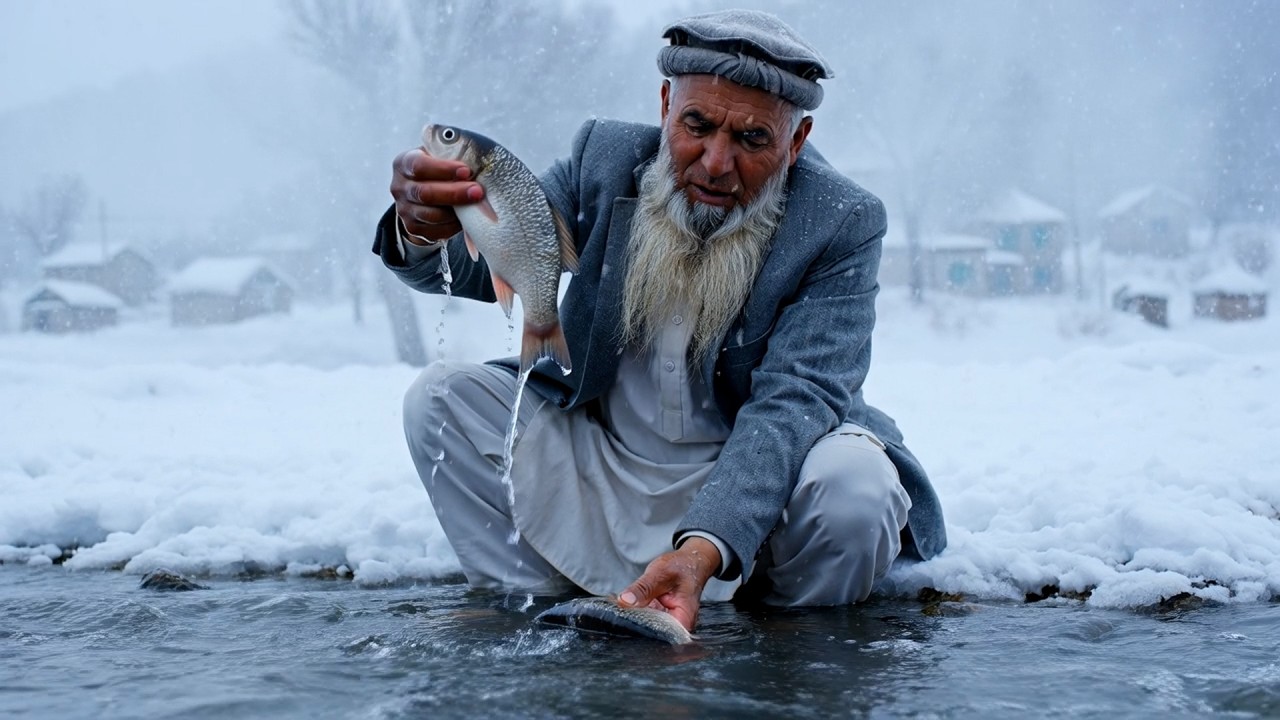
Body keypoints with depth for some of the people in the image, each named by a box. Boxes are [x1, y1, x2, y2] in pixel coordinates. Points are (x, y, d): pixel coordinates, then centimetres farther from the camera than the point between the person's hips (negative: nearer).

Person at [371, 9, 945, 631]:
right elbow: (484, 259, -13)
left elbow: (790, 402, -26)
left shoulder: (841, 224, -16)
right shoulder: (606, 158, -5)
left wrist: (704, 548, -42)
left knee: (852, 485, -34)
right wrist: (423, 227, -40)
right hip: (601, 459, 4)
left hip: (757, 475, -3)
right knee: (443, 397, -11)